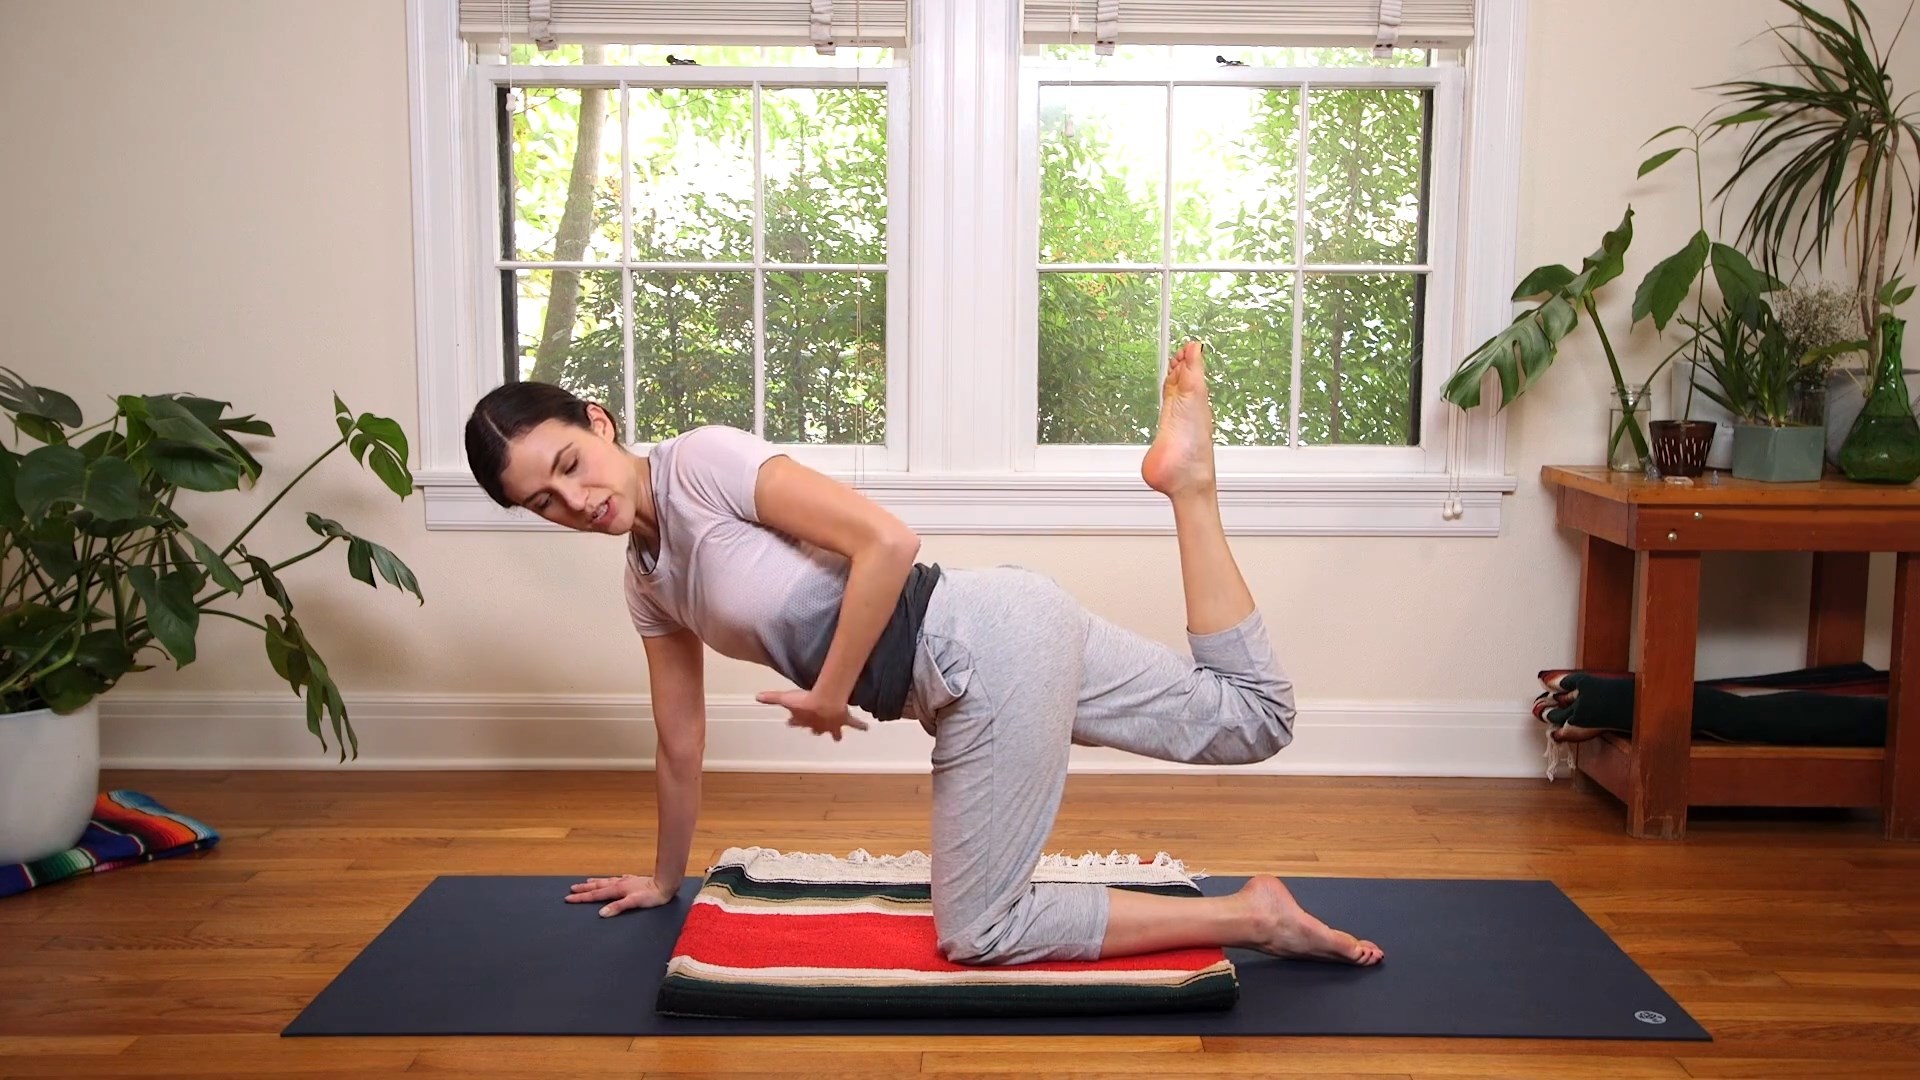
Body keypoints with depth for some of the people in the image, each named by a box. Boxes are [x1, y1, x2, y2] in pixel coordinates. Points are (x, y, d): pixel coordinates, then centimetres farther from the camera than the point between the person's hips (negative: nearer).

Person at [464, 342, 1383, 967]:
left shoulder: (701, 461, -15)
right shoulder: (647, 581, 11)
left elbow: (887, 540, -24)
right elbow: (679, 745, 22)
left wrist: (828, 692, -14)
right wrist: (663, 878, 31)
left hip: (985, 646, -9)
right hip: (965, 682, 9)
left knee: (978, 935, 0)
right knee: (1253, 719, 17)